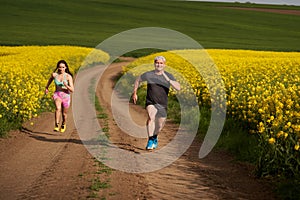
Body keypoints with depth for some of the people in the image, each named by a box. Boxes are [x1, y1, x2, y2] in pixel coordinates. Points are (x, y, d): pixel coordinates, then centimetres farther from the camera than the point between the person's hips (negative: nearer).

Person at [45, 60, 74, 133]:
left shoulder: (68, 76, -13)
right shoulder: (54, 75, -6)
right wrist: (46, 88, 34)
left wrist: (66, 86, -33)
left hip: (66, 96, 0)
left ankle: (63, 124, 48)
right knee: (58, 108, -32)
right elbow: (50, 79, 19)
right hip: (57, 95, 0)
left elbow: (72, 90, -14)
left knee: (64, 114, 16)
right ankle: (56, 125, -30)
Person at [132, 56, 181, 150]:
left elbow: (178, 88, -17)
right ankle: (150, 140, -29)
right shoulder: (148, 75, -5)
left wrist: (168, 80, -27)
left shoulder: (169, 76, -5)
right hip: (151, 103, -2)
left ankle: (155, 136, 47)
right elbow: (138, 80, 14)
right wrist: (134, 93, 14)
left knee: (160, 125, 14)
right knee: (151, 117, -31)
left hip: (162, 105, 2)